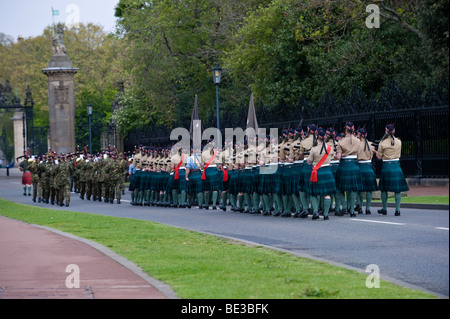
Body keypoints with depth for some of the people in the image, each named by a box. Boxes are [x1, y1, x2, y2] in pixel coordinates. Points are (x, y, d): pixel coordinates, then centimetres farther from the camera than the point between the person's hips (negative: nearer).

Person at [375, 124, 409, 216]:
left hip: (386, 167, -1)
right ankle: (397, 209, -2)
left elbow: (379, 157, -1)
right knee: (397, 189, 3)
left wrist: (375, 151, 17)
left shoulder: (382, 143, -5)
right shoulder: (399, 142, 2)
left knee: (384, 189, 11)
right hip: (396, 166, 1)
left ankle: (384, 209, 17)